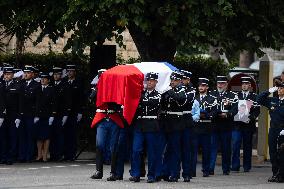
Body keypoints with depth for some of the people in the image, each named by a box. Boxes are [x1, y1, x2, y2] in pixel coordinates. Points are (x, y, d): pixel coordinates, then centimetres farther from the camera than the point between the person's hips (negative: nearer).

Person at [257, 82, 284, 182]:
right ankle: (275, 174, 15)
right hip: (273, 130, 5)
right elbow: (259, 100, 15)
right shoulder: (272, 100, 12)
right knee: (273, 152, 7)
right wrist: (269, 91, 7)